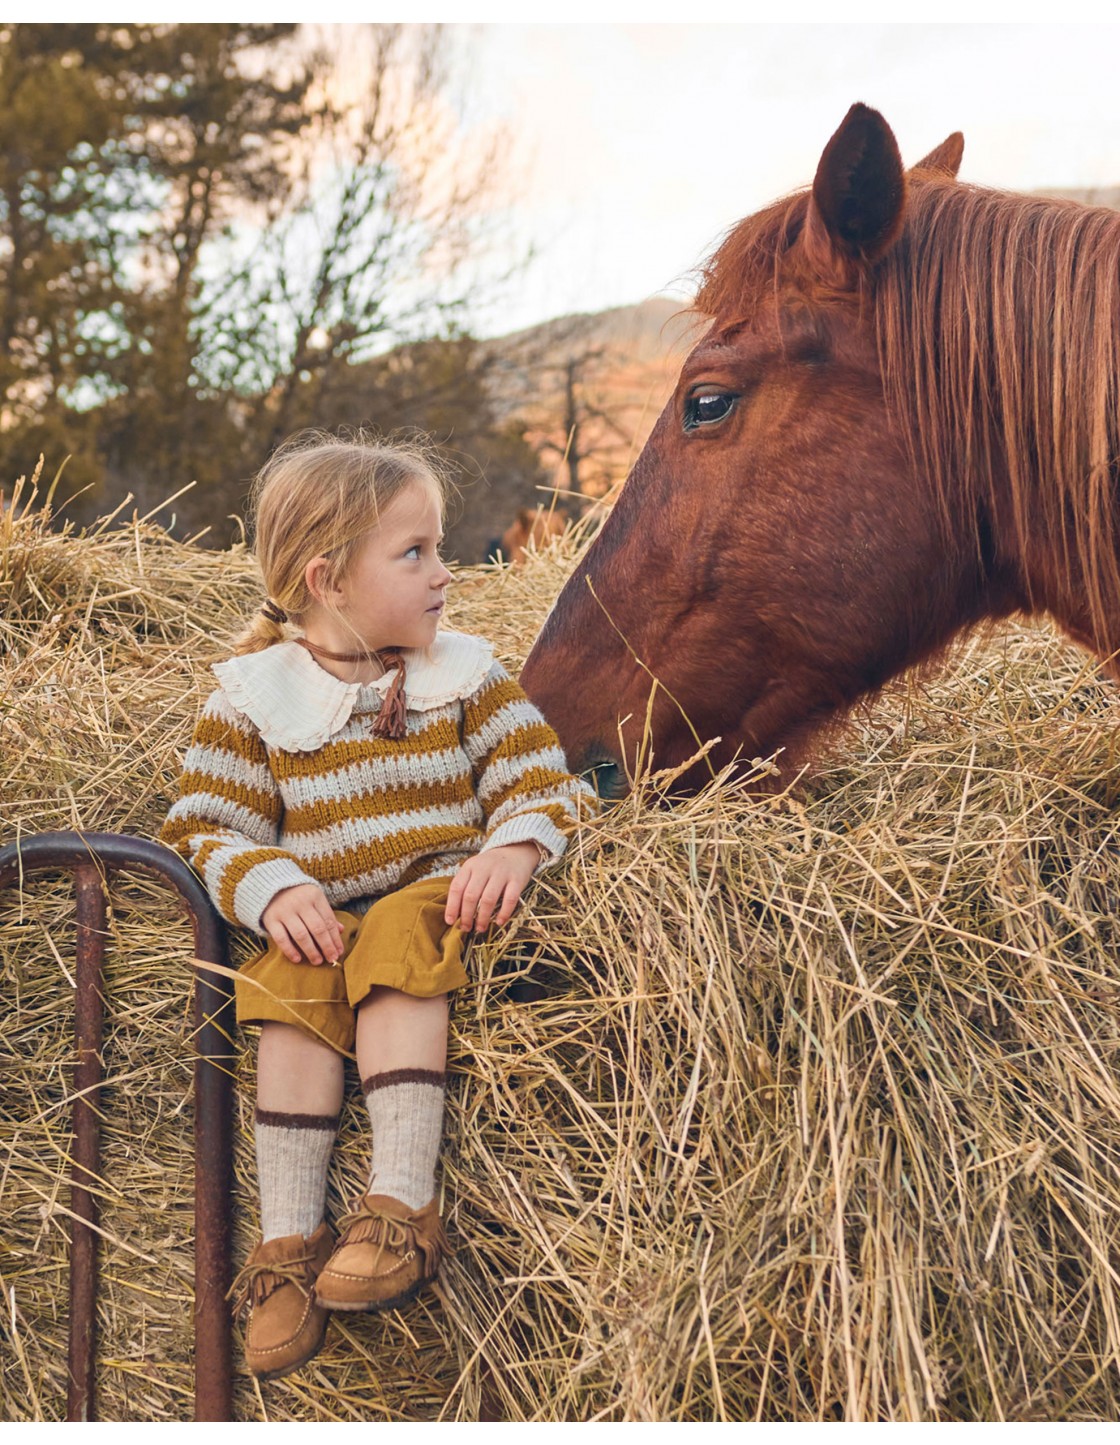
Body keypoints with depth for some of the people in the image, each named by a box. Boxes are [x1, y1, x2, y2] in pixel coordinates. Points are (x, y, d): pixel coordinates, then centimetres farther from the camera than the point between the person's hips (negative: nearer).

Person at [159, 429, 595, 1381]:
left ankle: (402, 1205, -34)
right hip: (319, 914, 1)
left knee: (397, 951, -33)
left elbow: (541, 783, 5)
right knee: (294, 989, -29)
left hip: (435, 893, 0)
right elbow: (209, 827, 3)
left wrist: (514, 847, -18)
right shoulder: (255, 693, 4)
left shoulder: (466, 674, 8)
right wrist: (273, 890, -17)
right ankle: (289, 1239, -23)